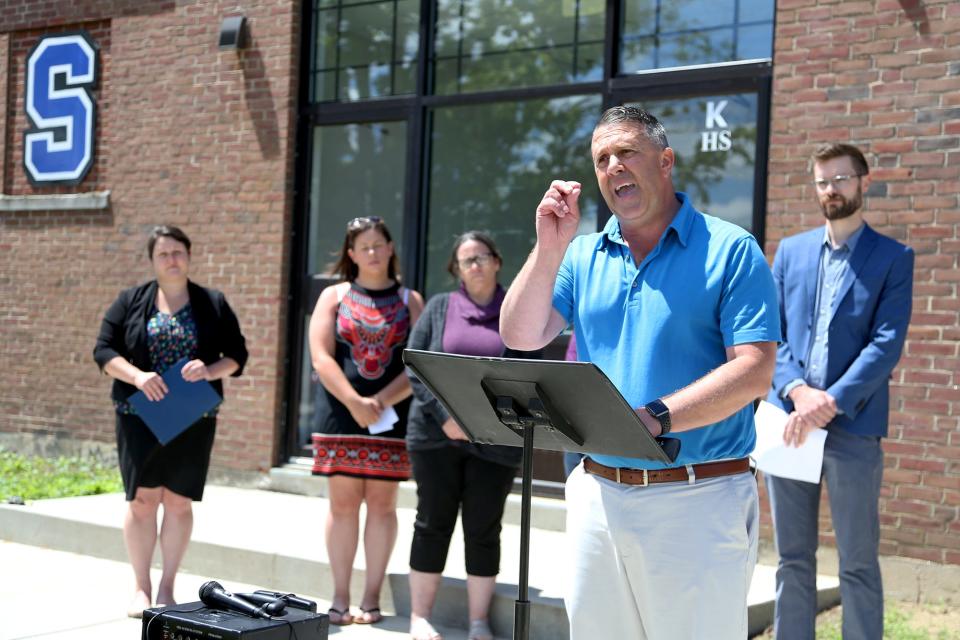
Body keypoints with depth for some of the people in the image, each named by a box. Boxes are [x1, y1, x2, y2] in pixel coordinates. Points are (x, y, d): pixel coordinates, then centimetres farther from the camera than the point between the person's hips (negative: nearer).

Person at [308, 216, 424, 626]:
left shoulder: (410, 300, 9)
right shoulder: (334, 296, 9)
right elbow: (321, 358, -2)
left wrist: (381, 401, -14)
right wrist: (354, 402, -14)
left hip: (392, 415, 0)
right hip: (340, 412, 0)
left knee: (382, 502, 1)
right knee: (342, 502, 0)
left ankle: (371, 598, 8)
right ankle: (340, 597, 7)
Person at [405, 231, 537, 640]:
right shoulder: (439, 307, 8)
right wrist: (444, 416, -10)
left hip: (495, 440, 0)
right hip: (437, 434, 0)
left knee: (484, 529, 6)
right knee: (433, 523, 6)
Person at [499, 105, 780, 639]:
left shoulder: (730, 251, -5)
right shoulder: (582, 256, 10)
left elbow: (754, 372, -14)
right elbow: (520, 337, 2)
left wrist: (656, 417, -25)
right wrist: (550, 248, -9)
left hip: (698, 499, -5)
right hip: (598, 492, 5)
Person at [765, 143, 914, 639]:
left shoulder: (893, 258, 2)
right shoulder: (790, 251, 13)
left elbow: (886, 344, -9)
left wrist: (830, 402, -19)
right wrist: (796, 389, -12)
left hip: (852, 426, -3)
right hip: (787, 420, 4)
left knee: (858, 562, 3)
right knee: (793, 557, 11)